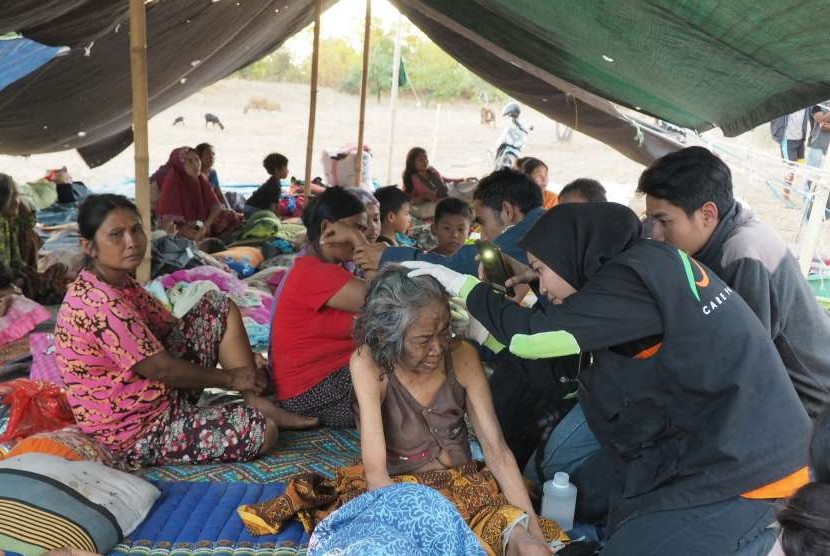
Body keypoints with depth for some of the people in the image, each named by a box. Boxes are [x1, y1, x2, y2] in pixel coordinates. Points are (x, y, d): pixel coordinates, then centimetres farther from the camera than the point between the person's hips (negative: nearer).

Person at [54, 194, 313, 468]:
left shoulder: (120, 284, 4)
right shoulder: (100, 304, -27)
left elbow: (169, 327, 13)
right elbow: (162, 369, -22)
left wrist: (241, 356, 5)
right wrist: (229, 378, -7)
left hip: (156, 391, 10)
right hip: (139, 434, -10)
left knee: (219, 307, 3)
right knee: (264, 431, -21)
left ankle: (258, 404, 4)